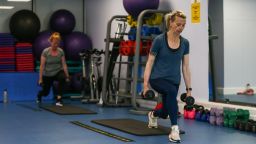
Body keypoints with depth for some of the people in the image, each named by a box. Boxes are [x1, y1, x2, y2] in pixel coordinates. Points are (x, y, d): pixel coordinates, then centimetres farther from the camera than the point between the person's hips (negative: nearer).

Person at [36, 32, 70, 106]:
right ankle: (39, 94, 54)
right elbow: (42, 66, -16)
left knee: (62, 77, -36)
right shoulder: (45, 51, -17)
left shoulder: (61, 51, -9)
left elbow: (64, 65, -8)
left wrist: (67, 76, -15)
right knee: (46, 92, 12)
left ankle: (58, 100, -29)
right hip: (47, 74, -1)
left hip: (58, 72, 1)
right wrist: (40, 79, -17)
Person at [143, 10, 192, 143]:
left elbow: (185, 67, 4)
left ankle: (153, 114, 50)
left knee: (165, 112, 12)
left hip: (174, 81, 5)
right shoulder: (159, 40, -13)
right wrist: (146, 84, -15)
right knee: (172, 91, -37)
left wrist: (189, 88, 3)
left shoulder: (185, 43, 0)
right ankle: (174, 128, -30)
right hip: (157, 78, -5)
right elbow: (149, 63, -8)